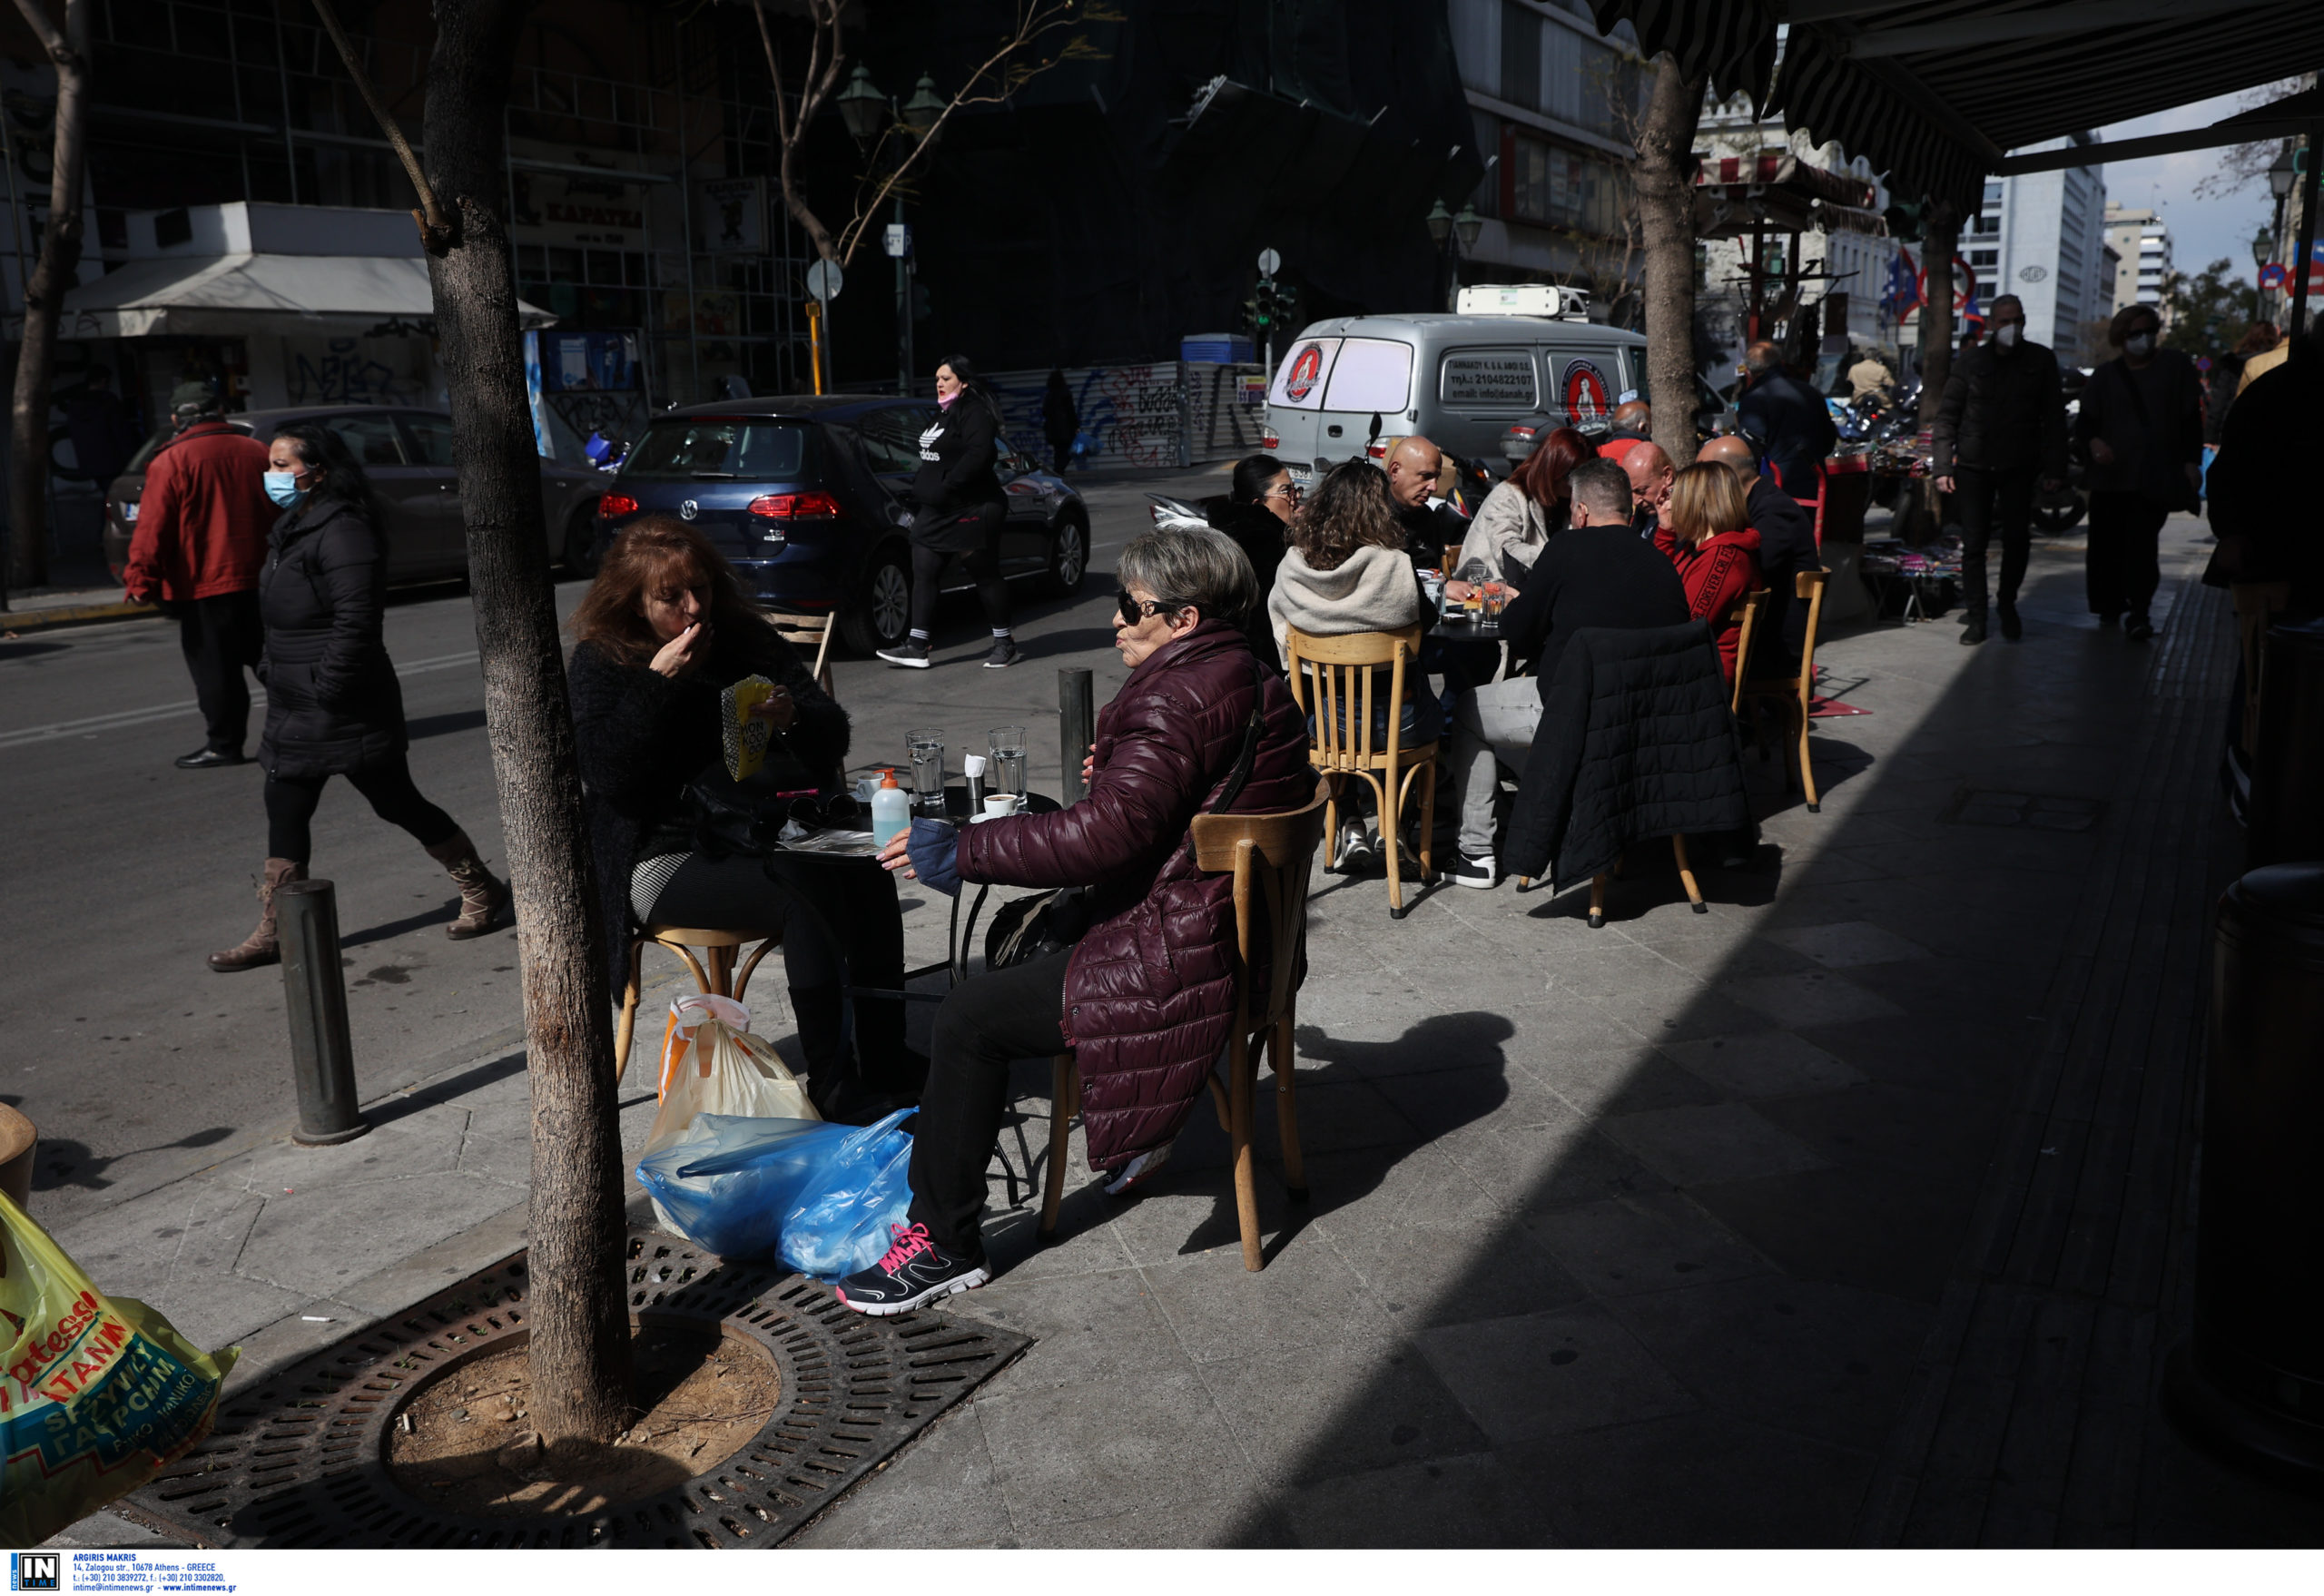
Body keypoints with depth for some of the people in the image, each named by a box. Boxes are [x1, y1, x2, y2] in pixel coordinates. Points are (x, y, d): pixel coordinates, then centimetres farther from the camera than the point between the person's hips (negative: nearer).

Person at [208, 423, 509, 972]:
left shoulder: (343, 532, -19)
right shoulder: (294, 529, 13)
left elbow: (356, 622, -26)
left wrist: (327, 688, -23)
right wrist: (271, 669, 15)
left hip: (347, 711, -10)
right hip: (295, 710, 10)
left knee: (398, 804, 1)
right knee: (285, 814, 10)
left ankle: (482, 892, 17)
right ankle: (274, 933, 17)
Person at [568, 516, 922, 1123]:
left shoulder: (746, 638, 11)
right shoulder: (600, 662, 1)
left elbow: (833, 730, 6)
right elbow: (604, 773, -14)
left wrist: (793, 716, -17)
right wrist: (658, 682, -17)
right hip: (667, 861, -4)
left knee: (864, 874, -25)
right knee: (809, 893, -30)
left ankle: (885, 1060, -18)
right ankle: (832, 1084, -24)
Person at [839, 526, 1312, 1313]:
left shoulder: (1178, 700, -21)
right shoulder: (1252, 686, 10)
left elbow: (1104, 834, -29)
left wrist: (961, 851, -23)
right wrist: (1117, 770, 27)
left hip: (1177, 964, -11)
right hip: (1234, 929, 11)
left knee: (970, 1014, -6)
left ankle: (945, 1243, 2)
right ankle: (1134, 1123, 28)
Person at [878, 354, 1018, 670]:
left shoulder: (975, 413, -12)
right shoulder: (944, 414, 19)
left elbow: (977, 455, -25)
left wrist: (947, 487, -27)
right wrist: (920, 491, 15)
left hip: (970, 512, -10)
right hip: (936, 512, 10)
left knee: (986, 576, 2)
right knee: (924, 574, 2)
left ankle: (1005, 644, 14)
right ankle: (917, 647, 3)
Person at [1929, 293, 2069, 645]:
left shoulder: (2040, 361, 6)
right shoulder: (1970, 362, 5)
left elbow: (2054, 418, 7)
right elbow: (1946, 416, 6)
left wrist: (2055, 469, 0)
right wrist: (1942, 467, -3)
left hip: (2018, 467, 0)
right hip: (1973, 465, 0)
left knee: (2018, 539, -1)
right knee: (1973, 544, -1)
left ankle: (2007, 603, 22)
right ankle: (1976, 618, 7)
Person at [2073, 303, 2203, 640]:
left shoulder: (2175, 366, 9)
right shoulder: (2104, 376, 12)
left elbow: (2191, 419, 9)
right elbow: (2085, 421, 10)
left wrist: (2191, 462, 1)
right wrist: (2093, 441, -14)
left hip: (2157, 476, -2)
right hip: (2111, 474, 2)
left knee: (2142, 543, -14)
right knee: (2107, 544, 2)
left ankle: (2137, 611, -13)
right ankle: (2109, 604, 18)